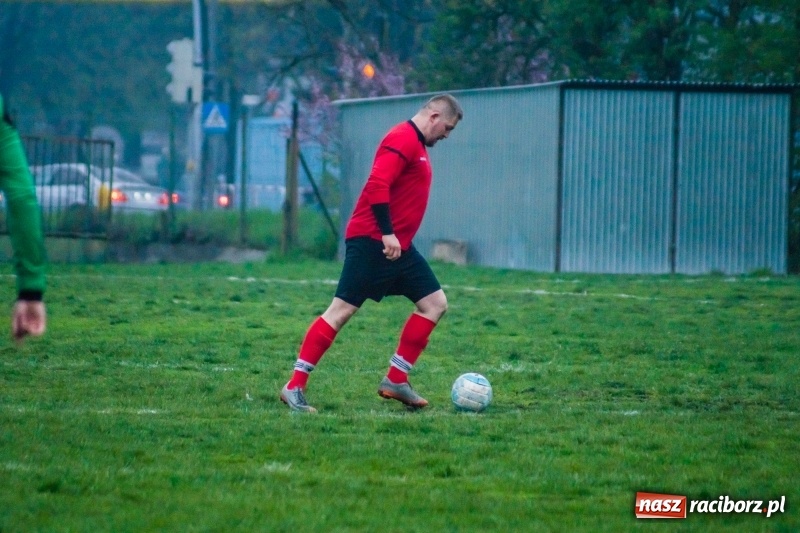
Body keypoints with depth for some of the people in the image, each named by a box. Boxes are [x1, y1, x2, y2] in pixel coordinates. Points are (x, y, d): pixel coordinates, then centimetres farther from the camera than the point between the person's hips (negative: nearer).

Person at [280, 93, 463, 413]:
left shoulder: (416, 144, 19)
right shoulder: (403, 139, -12)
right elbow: (377, 184, -23)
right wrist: (387, 233, -26)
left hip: (396, 246, 10)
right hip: (372, 241, -10)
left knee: (435, 303, 6)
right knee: (342, 310, -9)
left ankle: (396, 380, 8)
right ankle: (295, 387, -7)